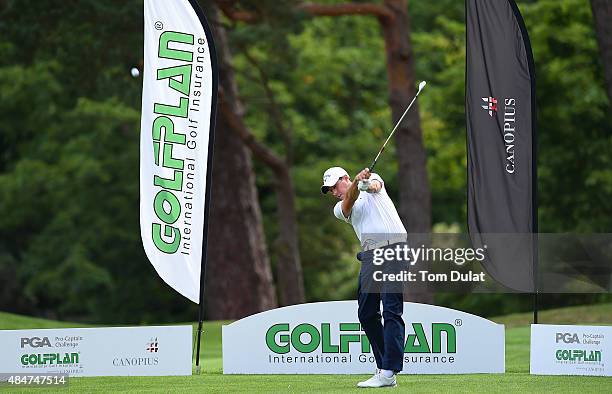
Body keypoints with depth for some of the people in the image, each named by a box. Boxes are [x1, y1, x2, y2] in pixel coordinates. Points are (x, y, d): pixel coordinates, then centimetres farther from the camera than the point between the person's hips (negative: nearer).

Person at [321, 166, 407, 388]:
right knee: (366, 313, 2)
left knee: (392, 312, -13)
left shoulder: (372, 179, 15)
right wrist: (356, 182, -24)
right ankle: (383, 368, 9)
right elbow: (349, 202, -3)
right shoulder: (339, 209, 20)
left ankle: (388, 372, -20)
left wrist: (369, 184, -35)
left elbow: (374, 184, -10)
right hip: (369, 256, 6)